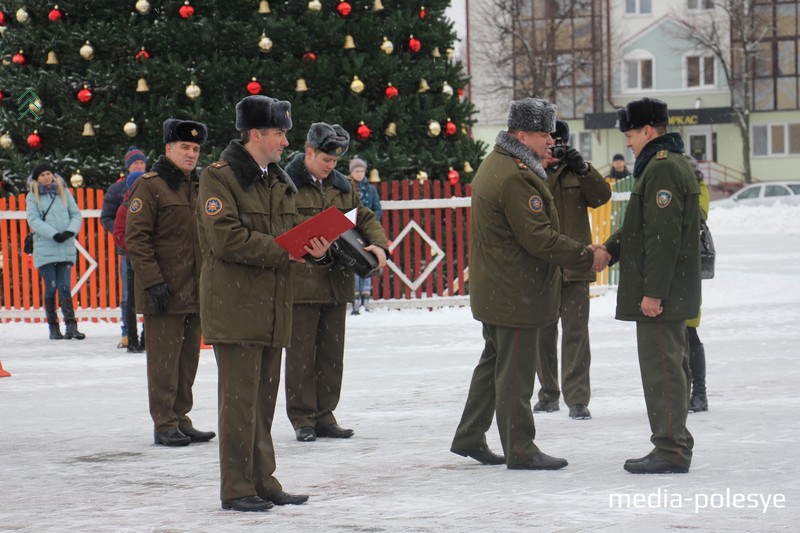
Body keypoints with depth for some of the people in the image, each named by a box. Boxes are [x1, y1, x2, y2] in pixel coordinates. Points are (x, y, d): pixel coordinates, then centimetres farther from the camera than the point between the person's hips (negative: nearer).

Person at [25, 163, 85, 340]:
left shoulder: (64, 193, 13)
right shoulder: (33, 197, 6)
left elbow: (76, 214, 10)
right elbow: (33, 220, -5)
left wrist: (71, 231, -10)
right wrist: (54, 234, -16)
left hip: (66, 249, 2)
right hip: (45, 250, -2)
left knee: (65, 287, -4)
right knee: (51, 288, -2)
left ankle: (71, 326, -11)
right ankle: (53, 327, 4)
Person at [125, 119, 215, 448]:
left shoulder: (199, 186, 17)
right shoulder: (150, 186, -6)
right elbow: (136, 239, -12)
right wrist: (153, 282, -18)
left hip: (196, 292, 7)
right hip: (164, 292, -7)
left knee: (189, 358, 10)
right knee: (164, 359, -4)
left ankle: (181, 418, 18)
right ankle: (164, 424, 1)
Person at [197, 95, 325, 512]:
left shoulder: (279, 181, 17)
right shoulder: (219, 177, -9)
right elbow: (227, 239, -18)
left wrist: (311, 248, -2)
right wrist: (281, 250, -17)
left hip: (272, 306, 8)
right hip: (235, 306, -8)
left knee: (264, 399, 12)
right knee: (240, 399, -6)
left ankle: (263, 481, 18)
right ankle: (236, 488, -1)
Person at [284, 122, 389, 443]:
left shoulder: (343, 187, 15)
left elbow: (365, 218, 16)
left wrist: (378, 245, -4)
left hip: (337, 282, 6)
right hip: (300, 281, -6)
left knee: (332, 353, 10)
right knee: (301, 353, -1)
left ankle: (324, 416, 17)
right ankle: (302, 419, 5)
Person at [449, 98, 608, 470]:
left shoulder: (496, 165, 13)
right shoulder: (515, 177, -22)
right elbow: (539, 239, -24)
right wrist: (587, 258, -17)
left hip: (495, 290, 11)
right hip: (516, 292, -11)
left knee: (494, 362, 19)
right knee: (516, 370, -3)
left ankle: (469, 438, 25)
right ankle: (519, 450, 4)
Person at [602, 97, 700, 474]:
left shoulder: (662, 168, -16)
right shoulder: (671, 164, 18)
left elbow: (664, 236, -22)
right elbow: (642, 227, 24)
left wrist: (653, 292, -23)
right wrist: (610, 249, 11)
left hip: (661, 294, -11)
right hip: (672, 294, 11)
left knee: (661, 368, -8)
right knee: (669, 365, 14)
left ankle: (671, 450, -6)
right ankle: (674, 444, 20)